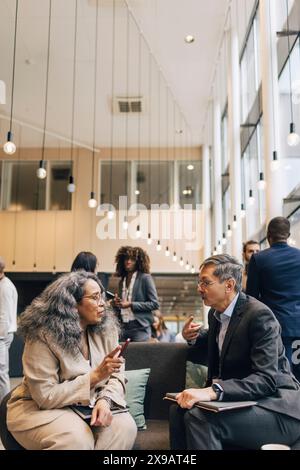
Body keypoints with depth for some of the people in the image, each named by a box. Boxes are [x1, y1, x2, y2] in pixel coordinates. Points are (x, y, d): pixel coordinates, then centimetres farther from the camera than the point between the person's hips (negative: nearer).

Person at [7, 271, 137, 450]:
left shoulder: (106, 329, -3)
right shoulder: (42, 335, -19)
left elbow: (117, 376, -5)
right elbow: (45, 396, -23)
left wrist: (105, 400, -27)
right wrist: (95, 376, -29)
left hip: (88, 404, 5)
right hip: (40, 408, -4)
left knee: (125, 426, -23)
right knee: (76, 438, -34)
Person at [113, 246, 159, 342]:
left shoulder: (145, 278, -4)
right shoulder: (122, 281, 13)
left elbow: (155, 304, -9)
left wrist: (131, 304, -14)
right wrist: (116, 304, 0)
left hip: (140, 328, -5)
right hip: (123, 328, 5)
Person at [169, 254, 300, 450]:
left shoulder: (259, 315, -18)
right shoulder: (215, 312, 8)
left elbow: (266, 379, -25)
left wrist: (213, 391, -37)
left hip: (276, 407, -8)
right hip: (239, 400, 8)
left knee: (198, 417, -27)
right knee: (179, 409, -12)